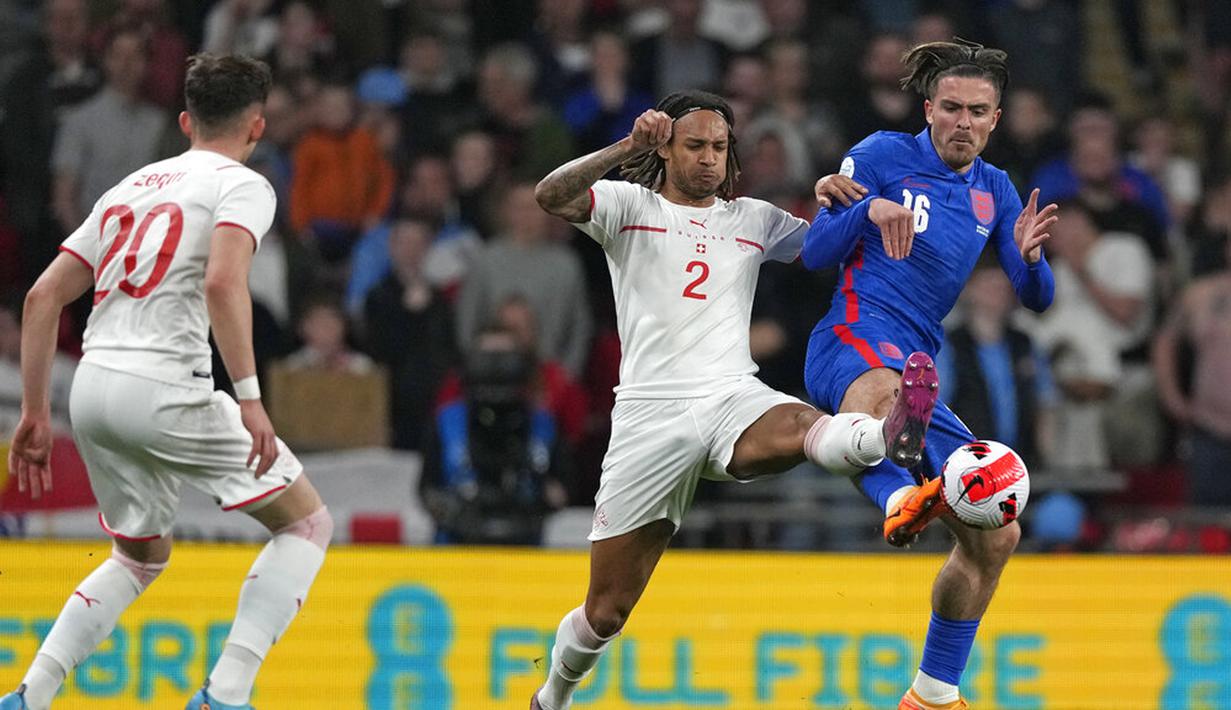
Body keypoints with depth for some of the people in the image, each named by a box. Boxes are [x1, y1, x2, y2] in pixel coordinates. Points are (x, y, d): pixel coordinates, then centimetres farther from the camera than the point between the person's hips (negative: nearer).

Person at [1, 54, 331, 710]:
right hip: (162, 389, -7)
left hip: (91, 386, 7)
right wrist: (249, 398, -21)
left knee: (141, 555, 27)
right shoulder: (242, 185, 2)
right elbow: (223, 283, -18)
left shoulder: (133, 185, 23)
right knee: (307, 523, 6)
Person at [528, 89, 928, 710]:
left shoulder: (753, 220, 20)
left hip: (734, 399, 2)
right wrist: (626, 149, -24)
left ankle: (890, 437, -70)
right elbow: (551, 197, -10)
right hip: (651, 417, -2)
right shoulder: (630, 206, 8)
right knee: (606, 610, 2)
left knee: (802, 427, -38)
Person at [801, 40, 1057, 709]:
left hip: (917, 366, 7)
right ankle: (899, 499, -75)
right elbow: (815, 252, -1)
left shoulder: (994, 190, 17)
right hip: (854, 339, -7)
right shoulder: (883, 155, 2)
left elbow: (1037, 298, 14)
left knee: (995, 538, 8)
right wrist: (868, 209, -20)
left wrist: (1029, 257, -9)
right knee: (881, 385, -47)